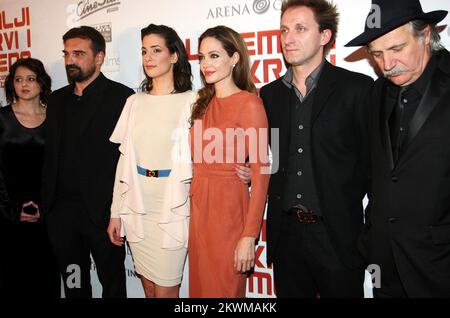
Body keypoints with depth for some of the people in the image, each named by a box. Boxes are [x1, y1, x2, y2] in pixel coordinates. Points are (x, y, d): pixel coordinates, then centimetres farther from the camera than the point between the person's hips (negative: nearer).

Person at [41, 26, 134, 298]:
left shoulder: (121, 97, -8)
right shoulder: (58, 99, 11)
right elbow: (51, 152, 13)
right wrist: (46, 202, 8)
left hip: (102, 210, -5)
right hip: (61, 209, 6)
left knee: (112, 281, 12)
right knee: (73, 282, 19)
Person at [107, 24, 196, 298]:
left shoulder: (191, 101, -6)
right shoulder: (135, 102, 7)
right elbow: (125, 158, 8)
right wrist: (116, 212, 8)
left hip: (172, 206, -4)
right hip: (136, 206, 5)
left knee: (165, 290, 5)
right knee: (148, 286, 17)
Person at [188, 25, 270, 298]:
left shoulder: (249, 104, -11)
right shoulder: (204, 104, 11)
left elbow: (261, 173, -15)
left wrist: (250, 236, -18)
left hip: (230, 210, -6)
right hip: (199, 208, 7)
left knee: (225, 289, 9)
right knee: (200, 286, 18)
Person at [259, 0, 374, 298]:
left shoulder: (357, 87, -5)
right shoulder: (270, 94, 9)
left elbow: (371, 159, -4)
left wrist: (347, 201, -4)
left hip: (337, 235, -4)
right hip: (285, 232, 4)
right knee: (290, 292, 16)